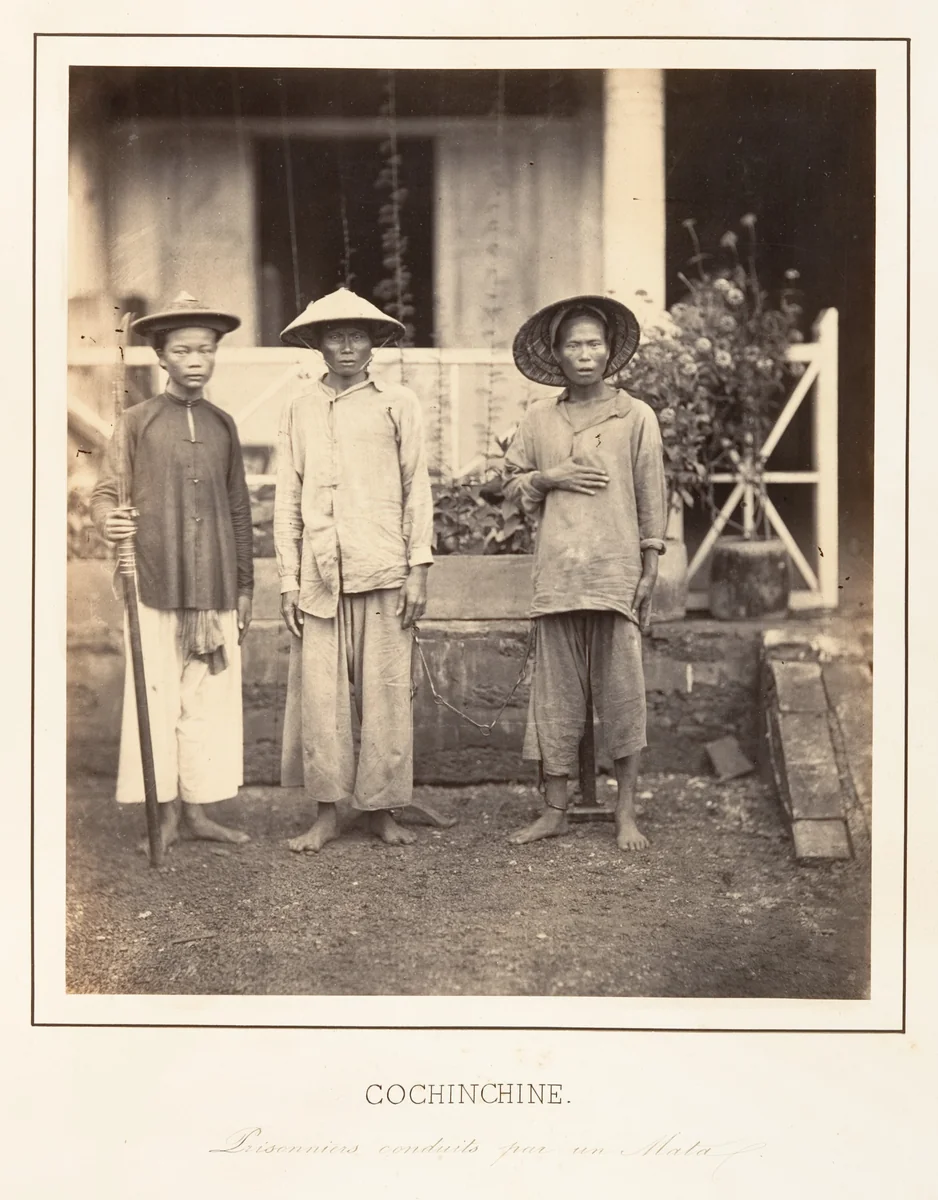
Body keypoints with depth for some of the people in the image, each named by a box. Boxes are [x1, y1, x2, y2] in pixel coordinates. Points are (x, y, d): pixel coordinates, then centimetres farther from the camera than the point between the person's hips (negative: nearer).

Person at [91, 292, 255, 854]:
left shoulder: (223, 425, 11)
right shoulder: (139, 421, 2)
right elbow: (105, 491, 1)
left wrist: (245, 585, 14)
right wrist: (109, 520, -23)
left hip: (216, 590, 3)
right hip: (157, 586, -3)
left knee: (211, 698, 6)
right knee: (158, 699, -1)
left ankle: (198, 810, 16)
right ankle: (166, 813, 11)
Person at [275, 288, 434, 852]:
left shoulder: (398, 403, 6)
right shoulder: (300, 408, 12)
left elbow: (417, 489, 6)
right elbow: (288, 498, 12)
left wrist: (419, 570, -1)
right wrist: (289, 581, 7)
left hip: (384, 570, -2)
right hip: (319, 574, 2)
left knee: (385, 693, 1)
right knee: (319, 694, 1)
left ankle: (382, 806, 12)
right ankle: (326, 811, 10)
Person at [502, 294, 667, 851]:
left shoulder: (636, 416, 4)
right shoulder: (538, 420, 10)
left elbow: (652, 498, 4)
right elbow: (511, 482, 18)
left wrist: (650, 569, -1)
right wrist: (547, 478, -2)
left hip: (618, 575, -2)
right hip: (557, 575, 2)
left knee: (623, 695, 0)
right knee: (556, 695, 5)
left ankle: (627, 814, 10)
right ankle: (555, 810, 15)